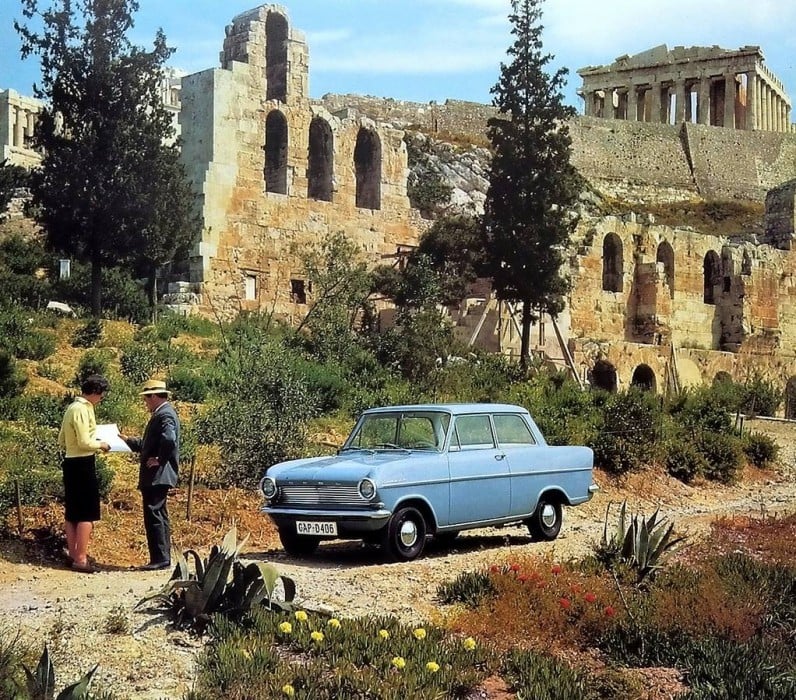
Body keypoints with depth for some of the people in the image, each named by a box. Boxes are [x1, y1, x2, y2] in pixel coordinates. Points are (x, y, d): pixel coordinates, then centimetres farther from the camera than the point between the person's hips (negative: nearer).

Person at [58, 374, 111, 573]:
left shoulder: (72, 407, 13)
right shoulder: (82, 409, -16)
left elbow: (62, 441, 17)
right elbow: (85, 443, -21)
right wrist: (101, 444, -4)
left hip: (70, 462, 10)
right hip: (83, 464, -10)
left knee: (72, 511, 14)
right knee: (87, 513, -5)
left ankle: (72, 553, 21)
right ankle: (81, 559, -4)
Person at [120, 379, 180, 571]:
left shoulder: (165, 415, -15)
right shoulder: (162, 413, 17)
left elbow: (169, 440, -32)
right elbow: (148, 444, 26)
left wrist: (160, 460, -21)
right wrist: (128, 440, 26)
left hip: (158, 475, -11)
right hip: (156, 476, 11)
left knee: (153, 515, -10)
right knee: (159, 515, 13)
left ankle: (160, 559, -9)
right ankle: (163, 558, 18)